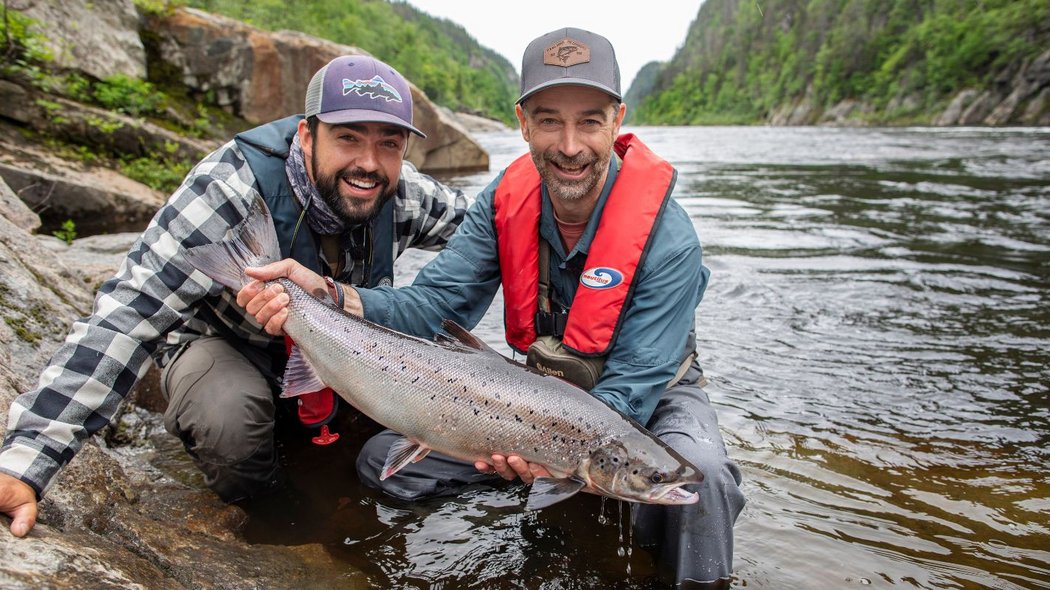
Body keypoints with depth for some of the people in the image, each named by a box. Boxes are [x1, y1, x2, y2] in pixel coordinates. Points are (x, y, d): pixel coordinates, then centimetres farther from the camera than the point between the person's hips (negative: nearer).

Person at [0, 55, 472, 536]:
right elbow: (126, 316, -38)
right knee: (230, 423, -36)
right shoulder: (232, 191, -34)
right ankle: (253, 496, 1)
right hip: (223, 342, -5)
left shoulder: (402, 193, -19)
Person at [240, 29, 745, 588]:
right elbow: (436, 302, -17)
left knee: (699, 473, -38)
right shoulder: (507, 197, -11)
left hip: (651, 396, -3)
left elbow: (632, 387, -26)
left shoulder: (668, 238, -26)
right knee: (381, 459, -4)